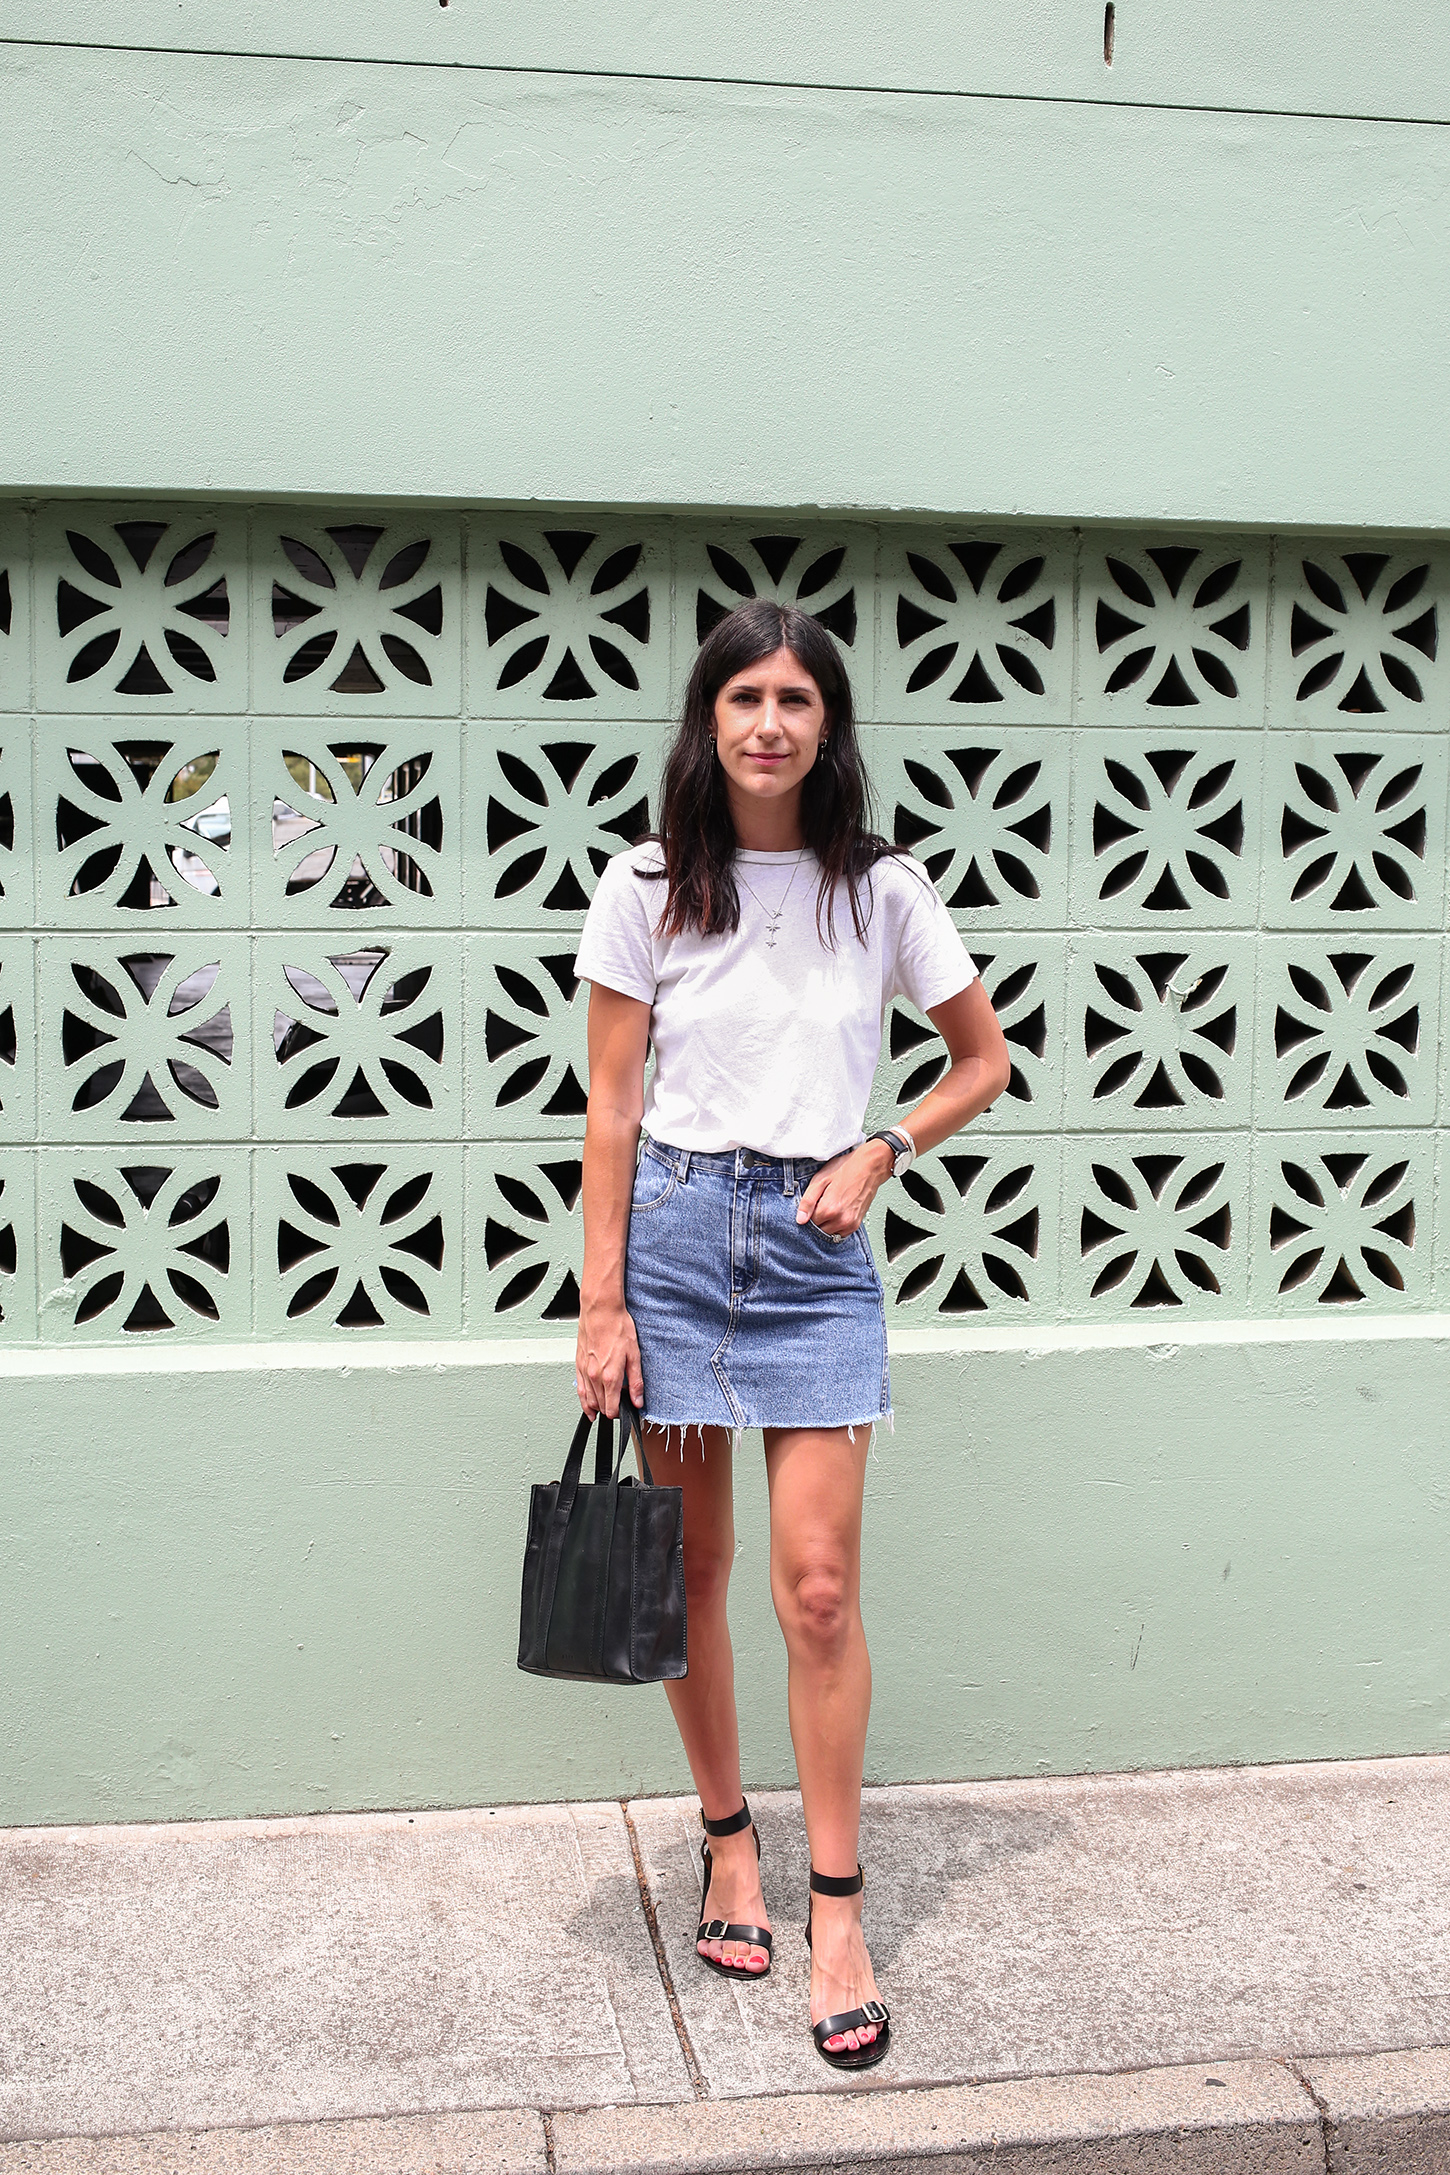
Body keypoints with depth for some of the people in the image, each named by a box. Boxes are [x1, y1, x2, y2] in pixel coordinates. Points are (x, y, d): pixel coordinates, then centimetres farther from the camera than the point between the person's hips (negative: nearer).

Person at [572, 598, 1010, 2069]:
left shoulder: (881, 889, 3)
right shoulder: (649, 888, 1)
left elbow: (983, 1060, 14)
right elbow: (613, 1105, 1)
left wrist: (881, 1152, -2)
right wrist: (602, 1301, -4)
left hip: (814, 1245, 0)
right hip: (674, 1229, 1)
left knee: (819, 1587, -5)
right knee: (691, 1573, 9)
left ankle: (838, 1917, 5)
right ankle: (728, 1840, 29)